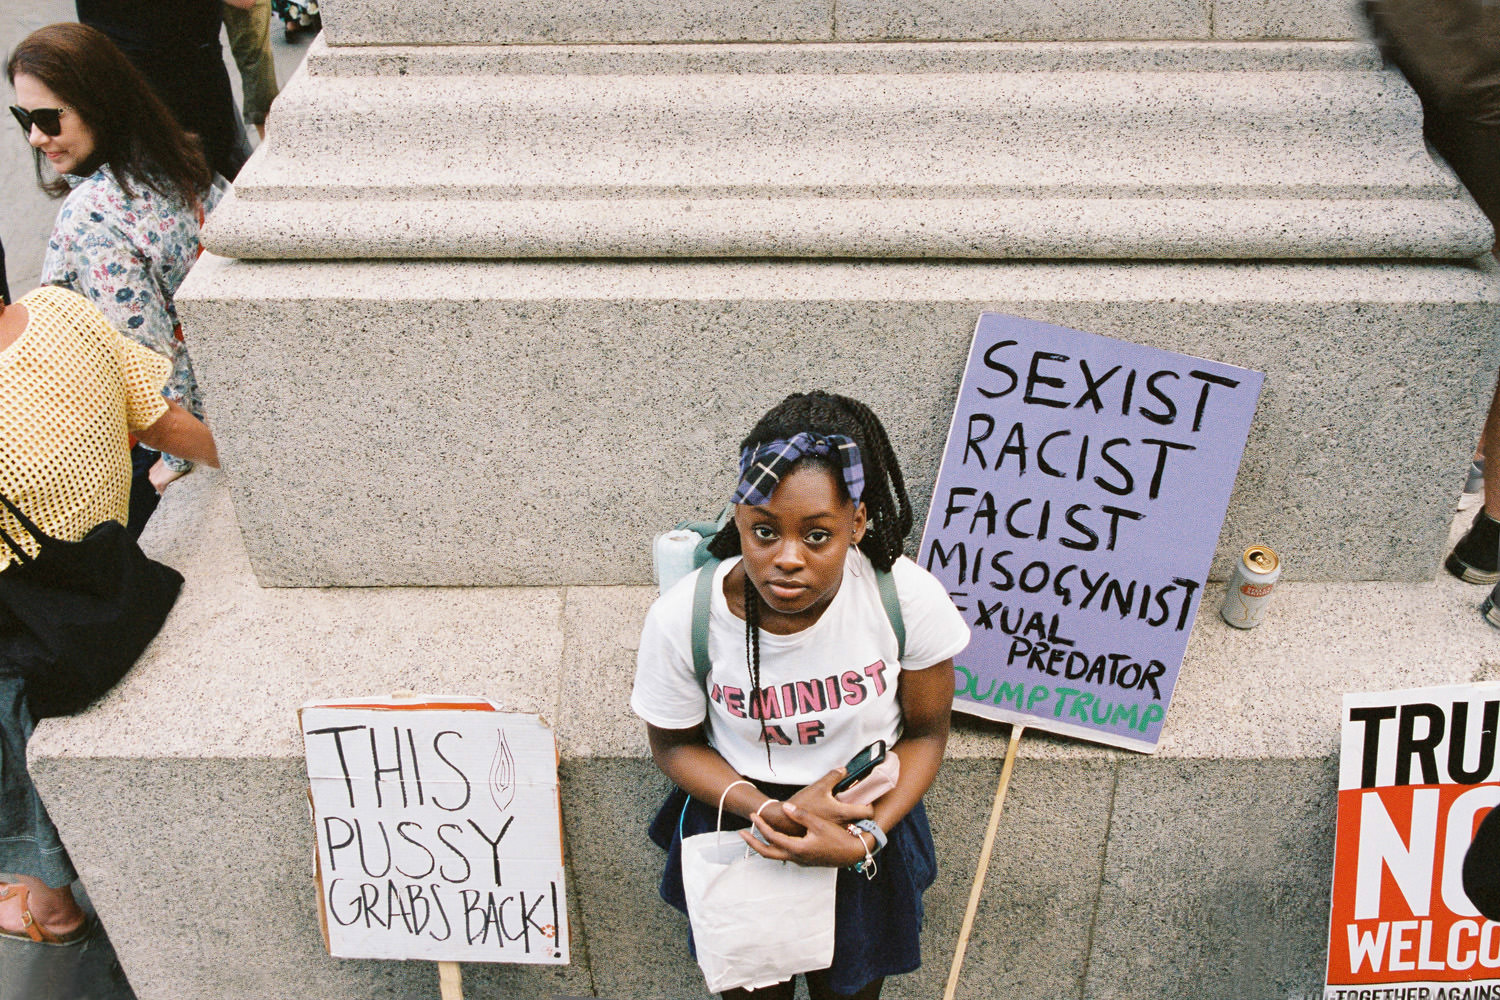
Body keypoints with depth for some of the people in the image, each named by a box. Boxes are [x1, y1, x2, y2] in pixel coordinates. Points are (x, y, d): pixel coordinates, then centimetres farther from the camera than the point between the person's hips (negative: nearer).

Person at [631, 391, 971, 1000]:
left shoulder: (911, 599, -25)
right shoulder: (682, 619, -26)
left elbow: (926, 733, -9)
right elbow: (674, 745, -9)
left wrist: (866, 837, -22)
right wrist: (773, 811, -23)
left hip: (866, 831, 1)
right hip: (737, 823, 0)